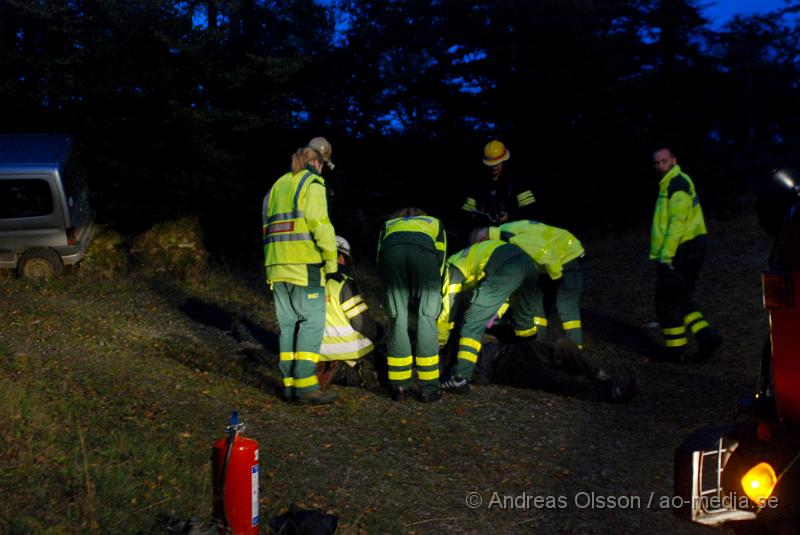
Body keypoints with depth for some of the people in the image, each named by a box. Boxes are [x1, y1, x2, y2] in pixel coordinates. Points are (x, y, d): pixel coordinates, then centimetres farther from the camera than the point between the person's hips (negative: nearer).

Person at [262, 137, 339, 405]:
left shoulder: (277, 185, 20)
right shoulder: (312, 184, -4)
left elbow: (269, 227, 17)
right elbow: (321, 226, -14)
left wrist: (274, 266, 17)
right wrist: (331, 261, -9)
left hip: (276, 266, 8)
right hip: (304, 265, -7)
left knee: (288, 324, 9)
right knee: (312, 323, -6)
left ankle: (290, 383, 9)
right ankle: (305, 385, -11)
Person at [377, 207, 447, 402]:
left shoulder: (388, 225, 43)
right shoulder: (434, 223, 42)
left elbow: (379, 262, 30)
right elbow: (440, 258, 29)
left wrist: (393, 293, 35)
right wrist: (431, 294, 34)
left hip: (391, 250, 1)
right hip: (425, 251, -1)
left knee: (397, 319, 10)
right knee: (427, 318, 6)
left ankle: (399, 386, 13)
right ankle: (429, 388, 7)